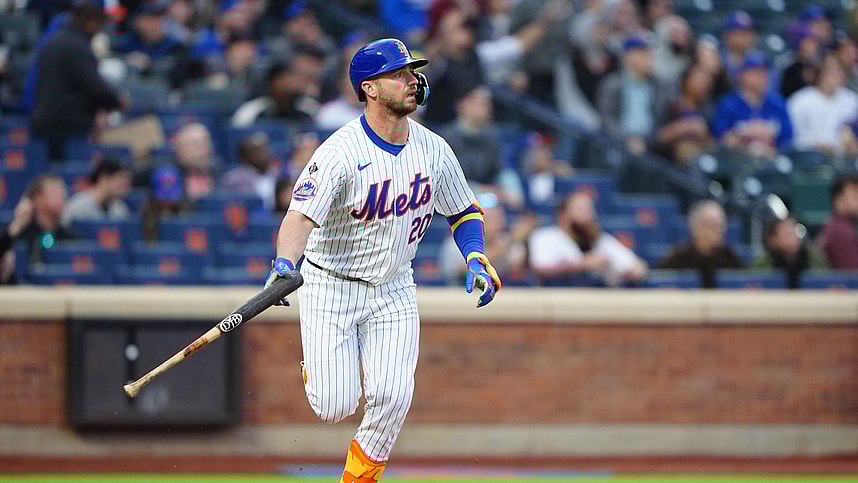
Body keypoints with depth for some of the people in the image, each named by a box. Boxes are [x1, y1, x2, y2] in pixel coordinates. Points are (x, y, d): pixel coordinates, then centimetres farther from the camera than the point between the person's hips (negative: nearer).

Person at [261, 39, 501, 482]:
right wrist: (284, 264, -52)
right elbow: (302, 214, -33)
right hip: (330, 288, -4)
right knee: (334, 407, -9)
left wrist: (476, 261, -5)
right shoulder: (341, 152, -22)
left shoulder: (433, 150, -3)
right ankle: (317, 369, 29)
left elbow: (463, 211, 12)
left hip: (393, 290, 4)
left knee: (392, 398, -11)